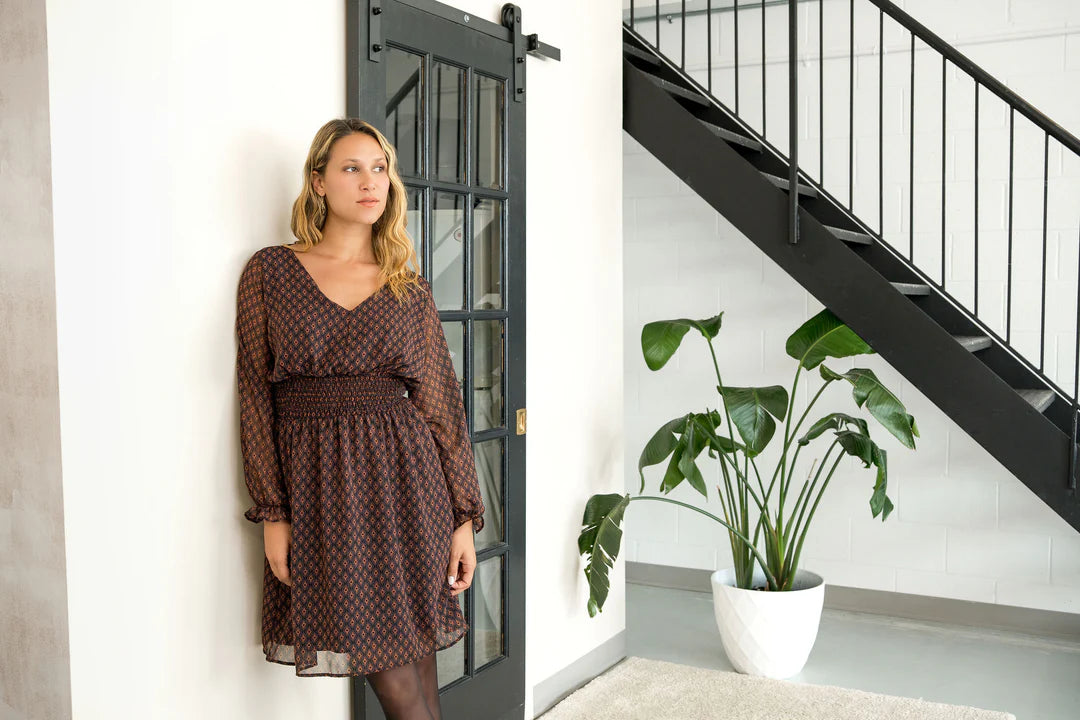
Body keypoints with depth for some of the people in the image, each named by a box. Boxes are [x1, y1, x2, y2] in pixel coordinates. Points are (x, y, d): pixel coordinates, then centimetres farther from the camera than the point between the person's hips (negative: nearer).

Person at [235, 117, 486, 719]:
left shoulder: (409, 286, 8)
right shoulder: (270, 270, 4)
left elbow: (441, 401, 6)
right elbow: (255, 393, 2)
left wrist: (464, 517, 2)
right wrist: (272, 513, -4)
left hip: (405, 479, 2)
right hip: (318, 486, -1)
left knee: (413, 664, 5)